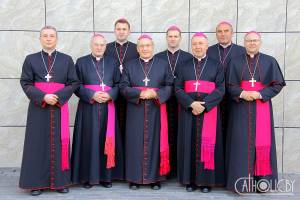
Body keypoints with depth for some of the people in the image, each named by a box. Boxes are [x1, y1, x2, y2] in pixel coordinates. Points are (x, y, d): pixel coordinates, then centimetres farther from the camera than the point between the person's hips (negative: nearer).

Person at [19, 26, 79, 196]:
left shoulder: (67, 59, 9)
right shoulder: (31, 59, 9)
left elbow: (74, 83, 3)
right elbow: (26, 83, 1)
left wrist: (58, 96, -13)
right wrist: (43, 96, -14)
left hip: (60, 107, 0)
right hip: (38, 108, 0)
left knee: (59, 142, 2)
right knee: (38, 143, 1)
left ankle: (60, 181, 11)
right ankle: (37, 182, 10)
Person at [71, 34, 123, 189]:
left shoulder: (112, 63, 12)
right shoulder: (81, 62, 5)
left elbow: (118, 84, 7)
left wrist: (109, 95, -12)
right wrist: (92, 95, -16)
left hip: (108, 107, 2)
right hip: (88, 107, -2)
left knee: (106, 140, 4)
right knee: (89, 140, -1)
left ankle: (106, 176, 13)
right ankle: (88, 176, 8)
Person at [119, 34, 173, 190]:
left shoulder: (163, 65, 7)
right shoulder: (130, 65, 8)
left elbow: (170, 86, 2)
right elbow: (123, 86, 0)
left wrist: (156, 94, -15)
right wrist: (140, 93, -15)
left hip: (156, 110, 0)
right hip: (135, 111, 0)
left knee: (154, 141, 2)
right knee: (136, 142, 2)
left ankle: (155, 177, 13)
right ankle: (135, 177, 12)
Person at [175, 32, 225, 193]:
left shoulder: (216, 66, 6)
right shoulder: (184, 66, 10)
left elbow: (220, 89, -3)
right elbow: (178, 88, 2)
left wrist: (204, 105, -16)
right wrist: (191, 103, -14)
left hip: (209, 110, -1)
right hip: (188, 110, 1)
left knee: (207, 144, -1)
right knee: (189, 144, 2)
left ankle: (206, 180, 7)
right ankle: (190, 180, 9)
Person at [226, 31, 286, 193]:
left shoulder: (270, 61, 5)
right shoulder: (236, 62, 7)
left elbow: (277, 84, 1)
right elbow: (230, 85, 4)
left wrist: (260, 94, -13)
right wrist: (241, 93, -14)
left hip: (262, 107, 0)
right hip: (240, 108, 0)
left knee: (262, 142, 0)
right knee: (241, 142, -2)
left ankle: (262, 179, 10)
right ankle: (241, 180, 5)